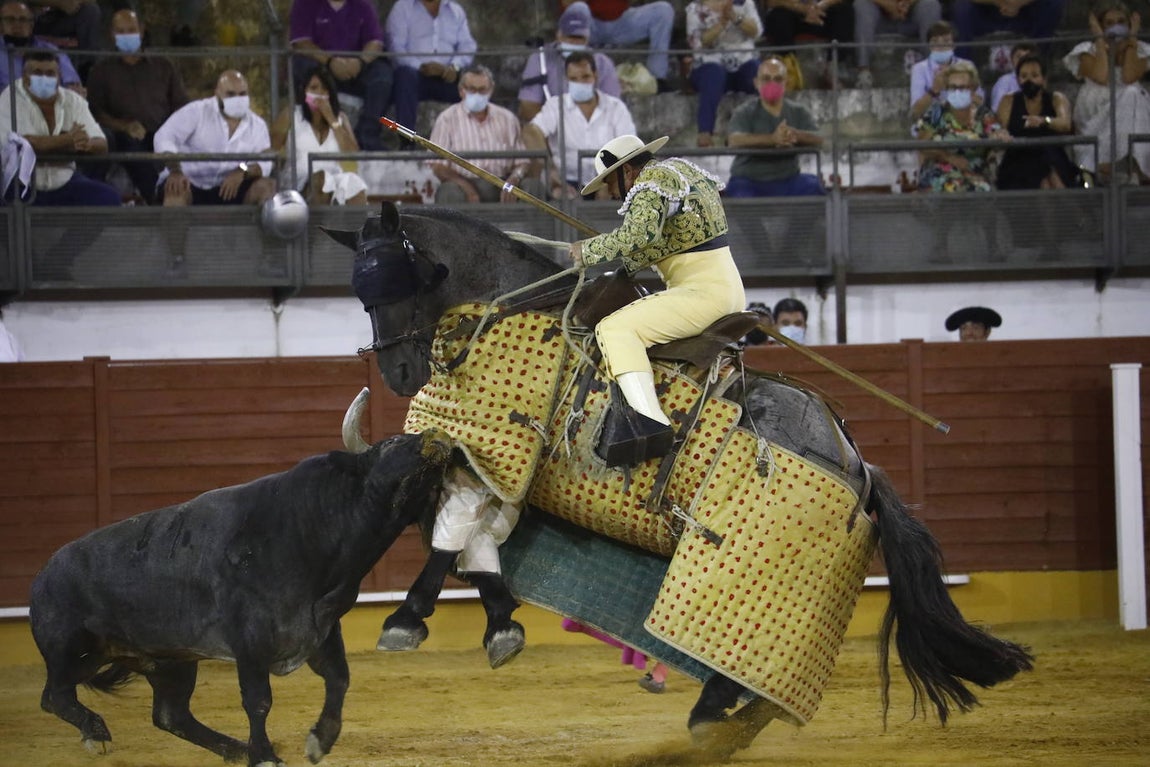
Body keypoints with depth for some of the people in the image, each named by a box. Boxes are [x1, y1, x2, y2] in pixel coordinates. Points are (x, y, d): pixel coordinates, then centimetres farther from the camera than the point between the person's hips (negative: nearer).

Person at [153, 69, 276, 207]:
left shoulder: (257, 125, 6)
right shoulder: (196, 112, -5)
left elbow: (264, 164, -3)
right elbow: (164, 138, -17)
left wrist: (242, 171, -27)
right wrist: (175, 171, -36)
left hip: (228, 190, 4)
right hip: (191, 184, -4)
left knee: (266, 186, -19)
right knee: (176, 190, -38)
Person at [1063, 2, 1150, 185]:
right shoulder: (1089, 51, 2)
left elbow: (1129, 78, -14)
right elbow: (1101, 77, -17)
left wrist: (1132, 39, -9)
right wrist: (1100, 39, -10)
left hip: (1131, 115, 2)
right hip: (1094, 116, -2)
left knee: (1132, 93, -29)